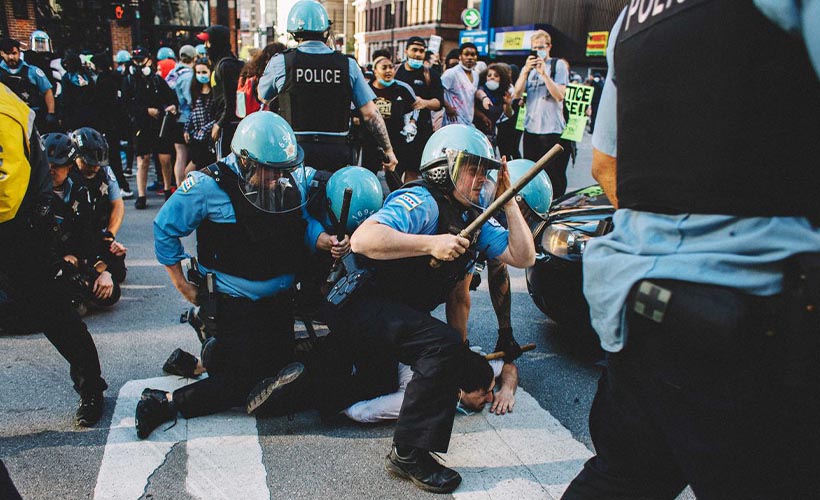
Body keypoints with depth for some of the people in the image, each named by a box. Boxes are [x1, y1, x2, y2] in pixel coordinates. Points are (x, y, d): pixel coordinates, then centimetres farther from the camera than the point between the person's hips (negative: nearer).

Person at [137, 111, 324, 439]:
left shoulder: (294, 177, -4)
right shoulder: (210, 186, -17)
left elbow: (305, 218, 10)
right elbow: (165, 229, -6)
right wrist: (183, 287, -4)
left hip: (279, 299, 7)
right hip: (232, 304, -6)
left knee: (277, 367, 15)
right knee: (240, 385, -7)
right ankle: (163, 403, 10)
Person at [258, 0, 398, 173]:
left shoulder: (280, 62, -1)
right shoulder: (348, 65, 2)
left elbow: (263, 97, 19)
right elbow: (370, 114, 1)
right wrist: (388, 150, 12)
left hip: (295, 151, -1)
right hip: (338, 152, 1)